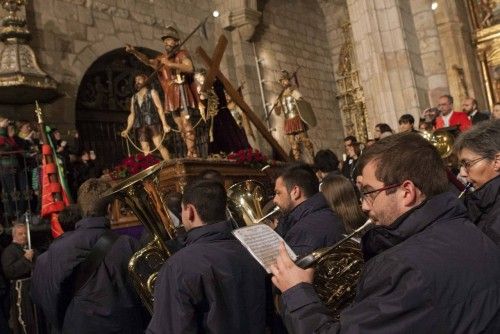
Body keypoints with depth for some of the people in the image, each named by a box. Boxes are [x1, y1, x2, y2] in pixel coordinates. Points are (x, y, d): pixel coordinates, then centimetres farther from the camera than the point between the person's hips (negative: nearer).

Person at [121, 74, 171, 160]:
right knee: (145, 150, -4)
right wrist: (127, 129, 4)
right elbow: (132, 114, 19)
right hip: (140, 126, 4)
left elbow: (159, 108, 1)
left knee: (159, 146, -15)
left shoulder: (152, 92, 12)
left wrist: (164, 124, -12)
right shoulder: (134, 97, 24)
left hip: (153, 123, -4)